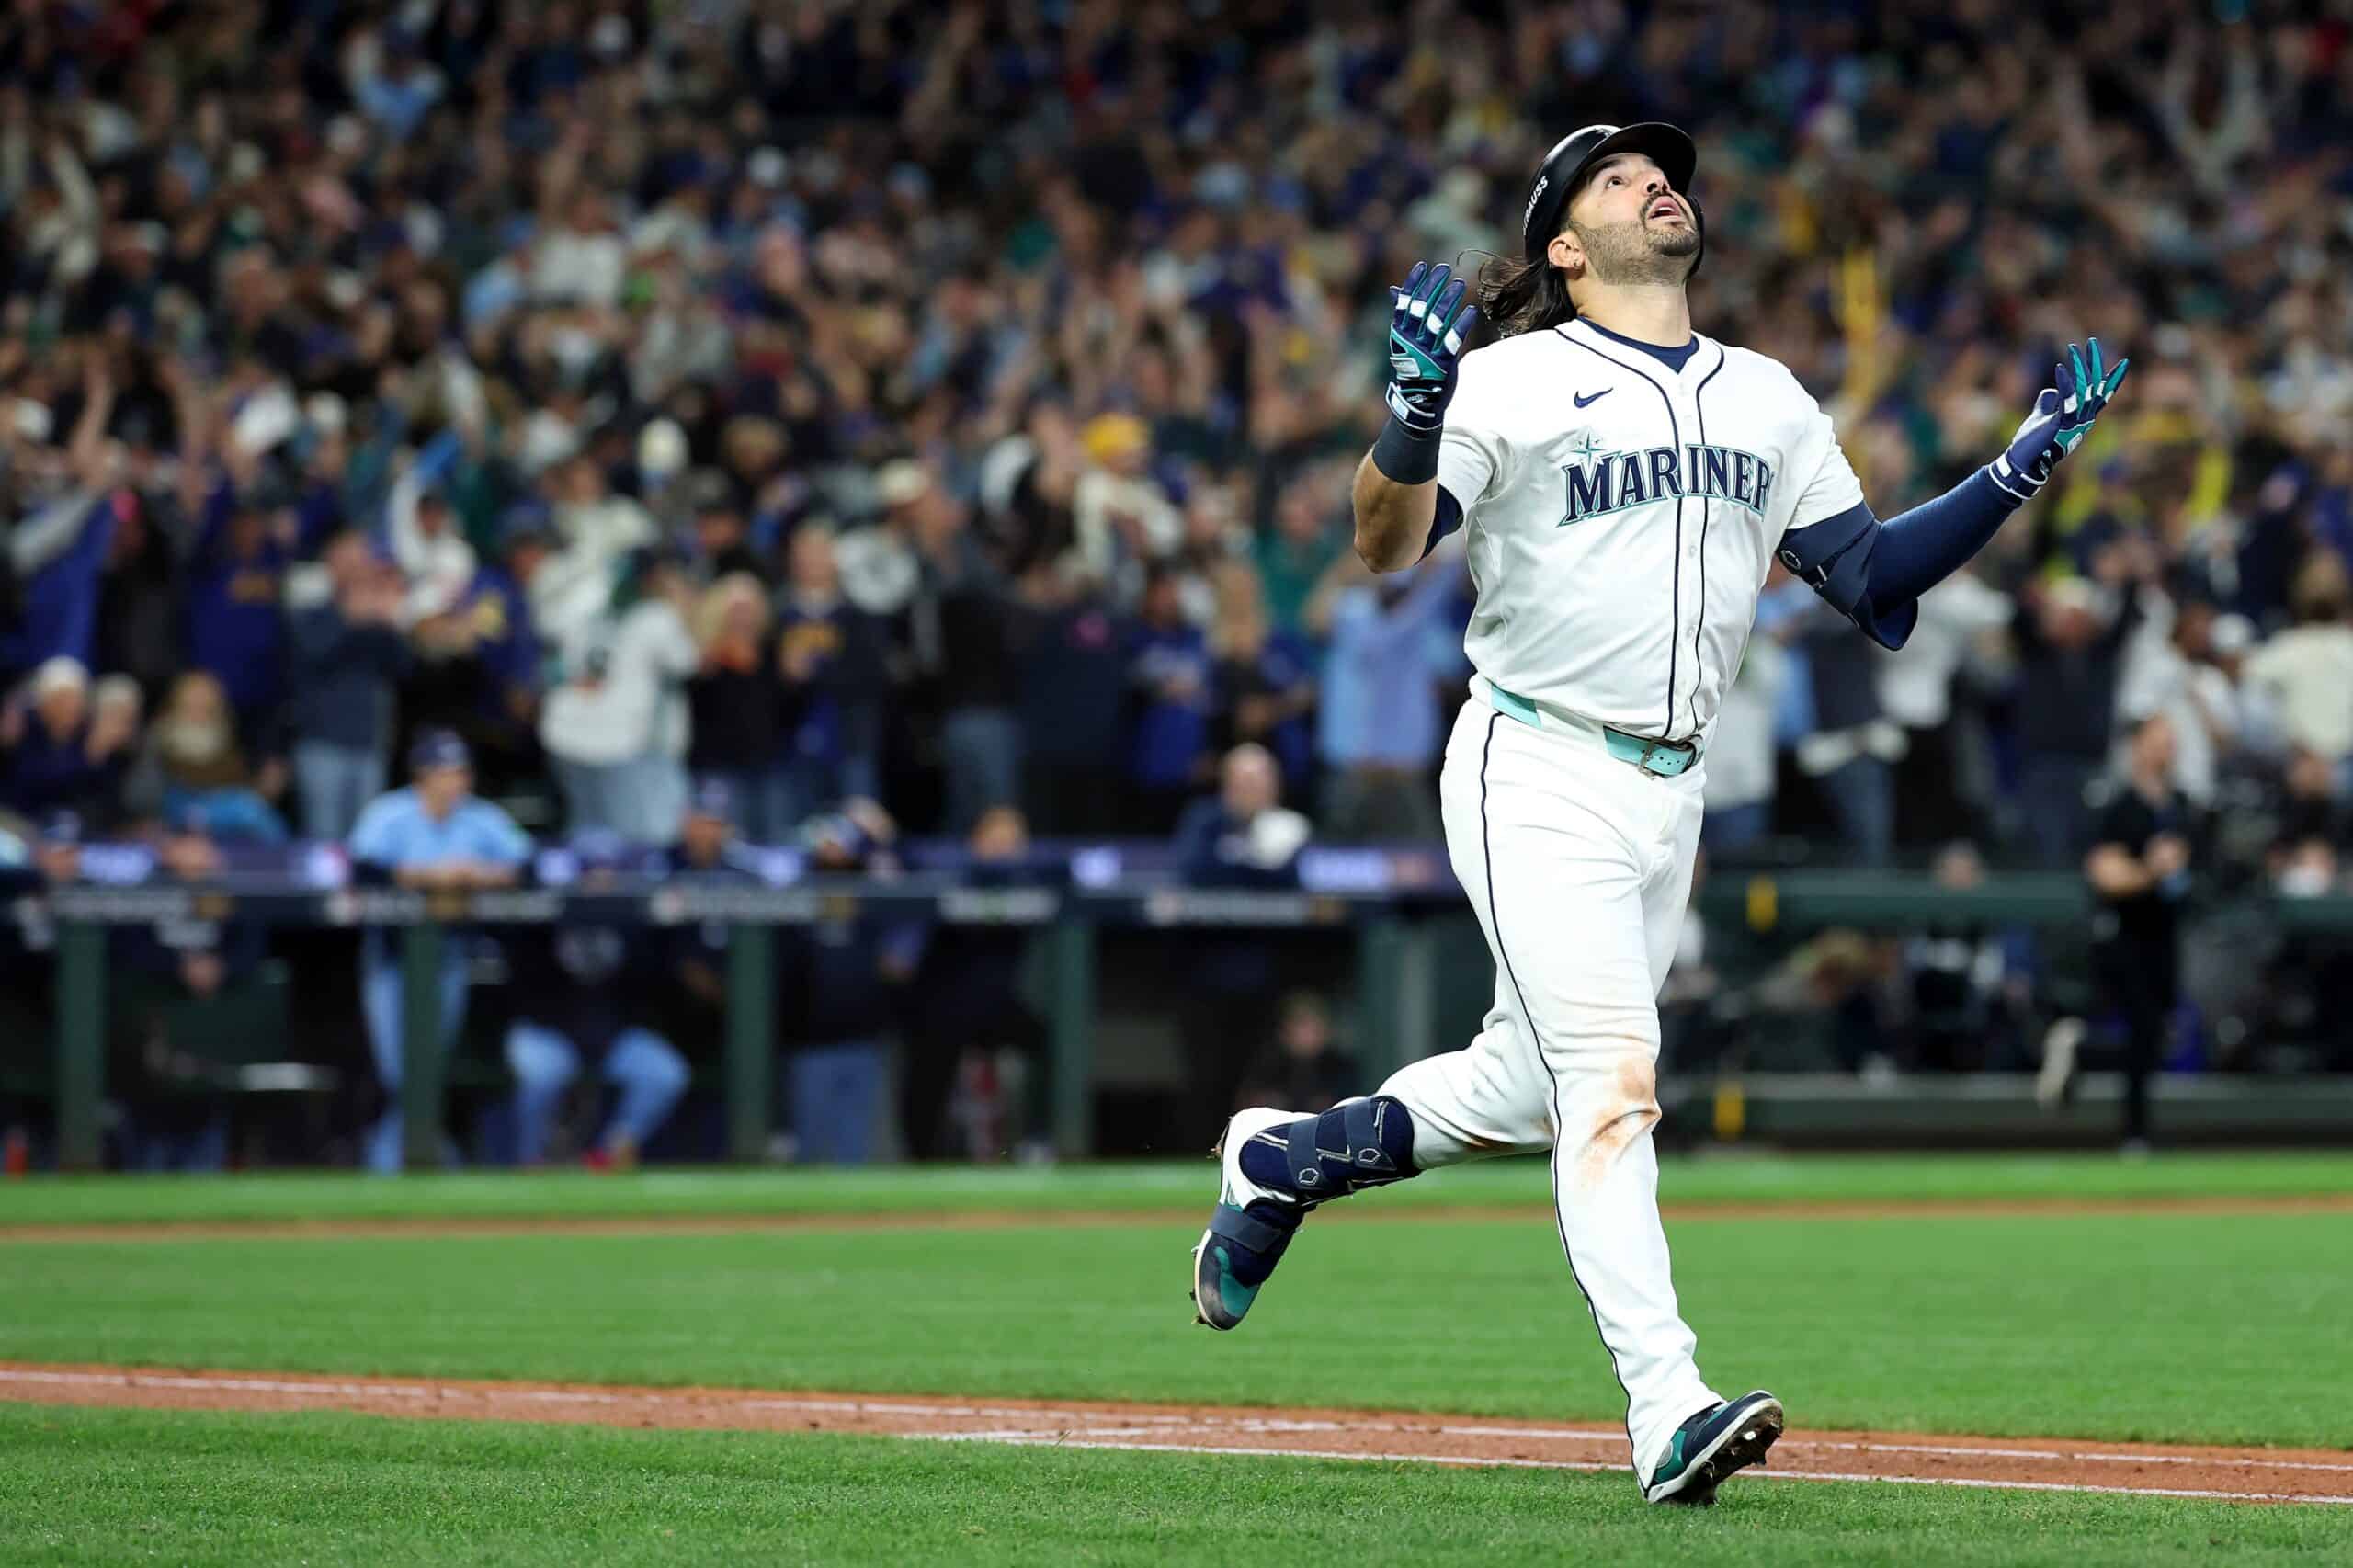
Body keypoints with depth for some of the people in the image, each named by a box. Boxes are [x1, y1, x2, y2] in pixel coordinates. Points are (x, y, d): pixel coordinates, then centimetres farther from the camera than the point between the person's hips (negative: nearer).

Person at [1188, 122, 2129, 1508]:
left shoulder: (1769, 401, 13)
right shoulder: (1510, 382, -5)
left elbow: (1872, 578, 11)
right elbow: (1388, 549, -15)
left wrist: (2024, 471, 1)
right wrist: (1417, 407, -32)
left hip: (1671, 797, 6)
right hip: (1537, 778, -6)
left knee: (1528, 1096, 14)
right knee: (1611, 1081, -17)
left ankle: (1286, 1158, 38)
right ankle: (1669, 1411, -23)